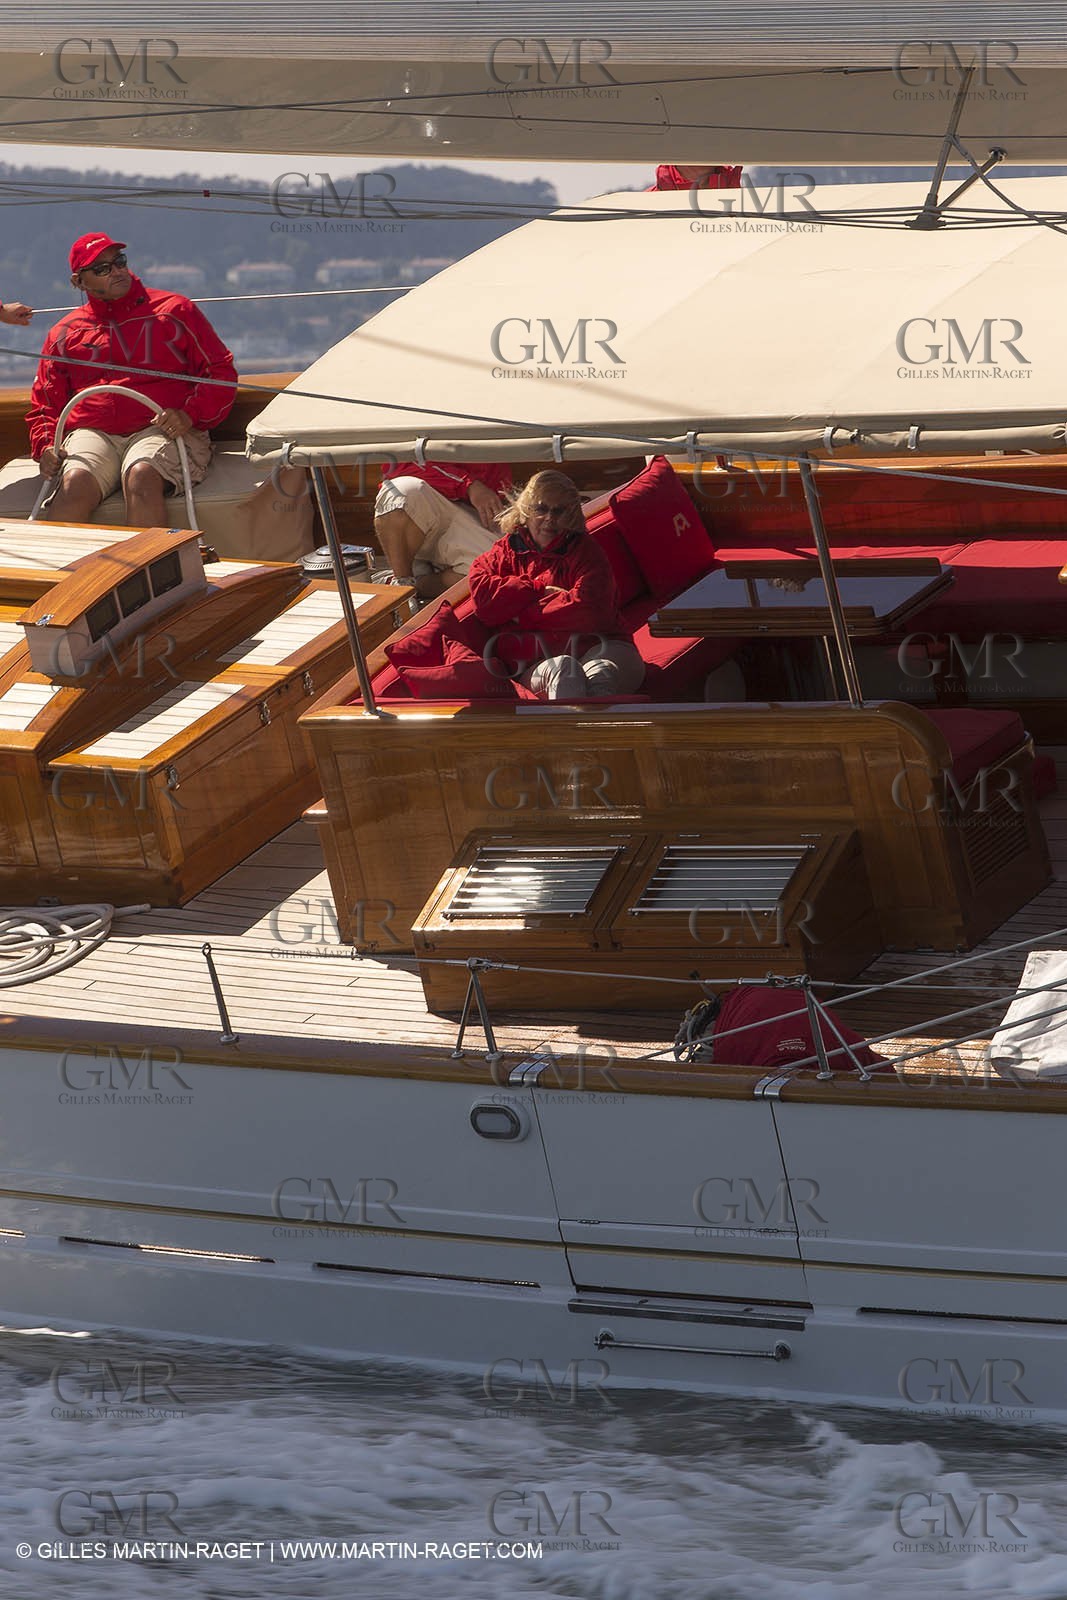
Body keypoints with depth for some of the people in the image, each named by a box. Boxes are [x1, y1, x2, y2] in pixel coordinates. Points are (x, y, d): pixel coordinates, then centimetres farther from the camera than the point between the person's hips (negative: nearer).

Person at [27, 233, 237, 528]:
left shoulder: (175, 310, 14)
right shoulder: (64, 334, 21)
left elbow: (221, 371, 10)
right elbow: (44, 404, 24)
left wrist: (190, 415, -9)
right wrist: (44, 446, 1)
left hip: (161, 428, -2)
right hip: (92, 434, 2)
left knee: (141, 478, -37)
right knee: (74, 483, -32)